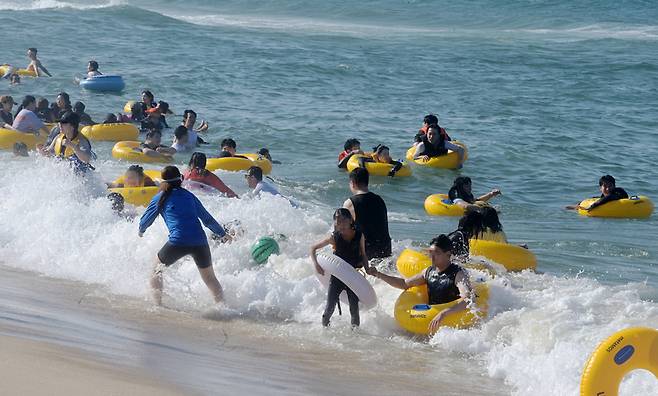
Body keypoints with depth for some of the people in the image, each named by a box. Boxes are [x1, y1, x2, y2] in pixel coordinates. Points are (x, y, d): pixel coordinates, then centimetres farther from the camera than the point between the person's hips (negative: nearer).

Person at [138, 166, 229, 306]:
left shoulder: (160, 198, 12)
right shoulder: (189, 196, 20)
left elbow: (144, 222, 20)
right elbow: (207, 219, 24)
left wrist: (141, 231, 43)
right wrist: (223, 234, 37)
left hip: (178, 242, -3)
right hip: (200, 241, 3)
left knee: (157, 268, 20)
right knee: (210, 278, 19)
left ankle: (158, 304, 13)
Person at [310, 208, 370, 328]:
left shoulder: (359, 236, -2)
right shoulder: (334, 237, -6)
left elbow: (363, 255, 10)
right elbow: (313, 248, 2)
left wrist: (367, 269, -6)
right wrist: (316, 265, -12)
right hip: (337, 276, -1)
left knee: (354, 308, 1)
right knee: (330, 308, -3)